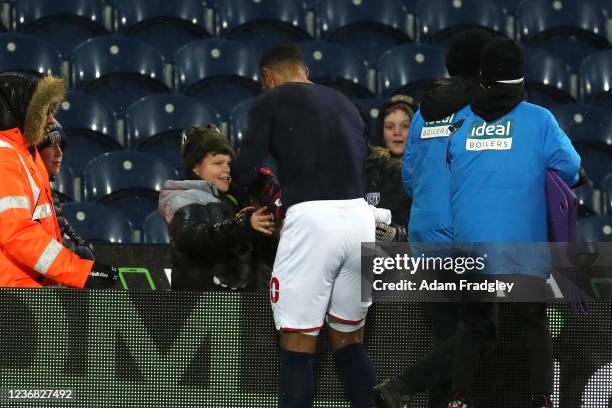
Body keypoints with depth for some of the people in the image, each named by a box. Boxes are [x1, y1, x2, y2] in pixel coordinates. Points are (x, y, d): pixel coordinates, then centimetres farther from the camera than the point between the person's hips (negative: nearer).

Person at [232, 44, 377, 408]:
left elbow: (246, 172, 1)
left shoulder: (271, 101, 6)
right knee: (349, 340, 17)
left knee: (298, 346, 1)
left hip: (312, 219, -5)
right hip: (360, 217, 6)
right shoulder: (344, 103, 23)